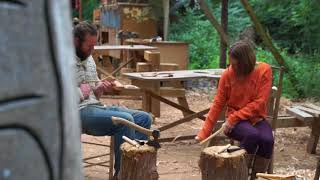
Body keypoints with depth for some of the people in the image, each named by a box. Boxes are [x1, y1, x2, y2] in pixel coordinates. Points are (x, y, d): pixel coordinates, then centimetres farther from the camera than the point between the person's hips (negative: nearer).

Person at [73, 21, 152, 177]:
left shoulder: (89, 58, 18)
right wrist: (80, 92, -14)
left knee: (144, 118, -1)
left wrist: (100, 88, 1)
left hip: (96, 106, 9)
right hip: (78, 112, -9)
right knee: (125, 120, -28)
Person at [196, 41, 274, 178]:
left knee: (267, 139, -30)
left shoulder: (264, 70, -11)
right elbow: (218, 104, -2)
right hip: (235, 121, -1)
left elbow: (259, 102, -13)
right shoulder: (228, 74, -7)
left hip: (256, 118, 1)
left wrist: (234, 118, -19)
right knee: (252, 135, -33)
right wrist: (204, 133, -5)